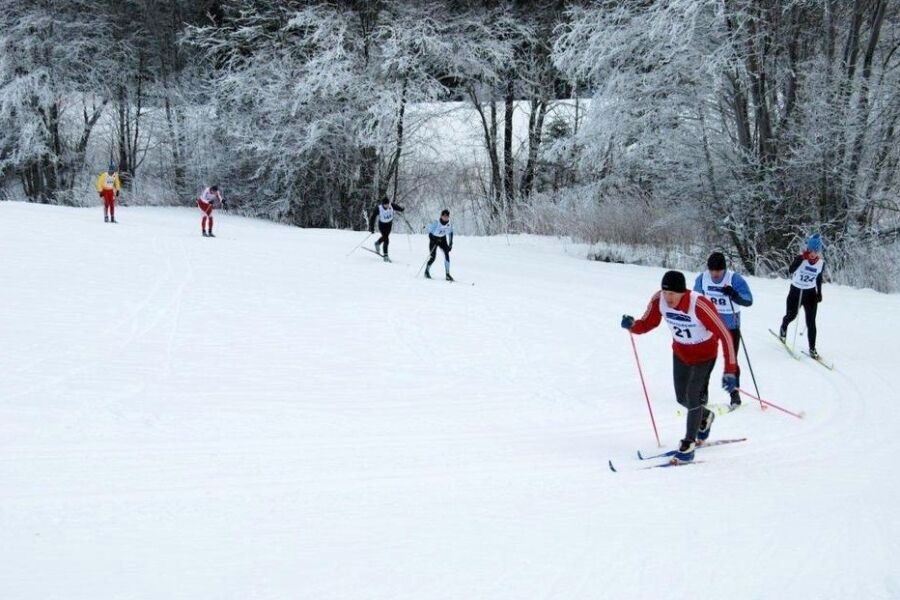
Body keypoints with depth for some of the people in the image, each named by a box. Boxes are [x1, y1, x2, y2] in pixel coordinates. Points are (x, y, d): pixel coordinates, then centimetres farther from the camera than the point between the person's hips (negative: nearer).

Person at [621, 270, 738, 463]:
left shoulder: (700, 306, -37)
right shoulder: (659, 300, -23)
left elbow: (724, 335, -32)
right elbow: (648, 323, -7)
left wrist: (730, 371, -35)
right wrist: (632, 325, -31)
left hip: (704, 354, -5)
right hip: (680, 352, 5)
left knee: (692, 396, -12)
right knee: (682, 398, 14)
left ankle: (688, 445, 4)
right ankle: (705, 417, 46)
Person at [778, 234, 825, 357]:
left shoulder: (821, 263, -6)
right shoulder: (800, 259, -18)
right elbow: (790, 271, -24)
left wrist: (819, 292, 8)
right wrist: (800, 260, -37)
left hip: (811, 293, 2)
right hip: (796, 291, -2)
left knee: (811, 322, -3)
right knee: (791, 315, 18)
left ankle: (812, 349, 5)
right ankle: (783, 328, 53)